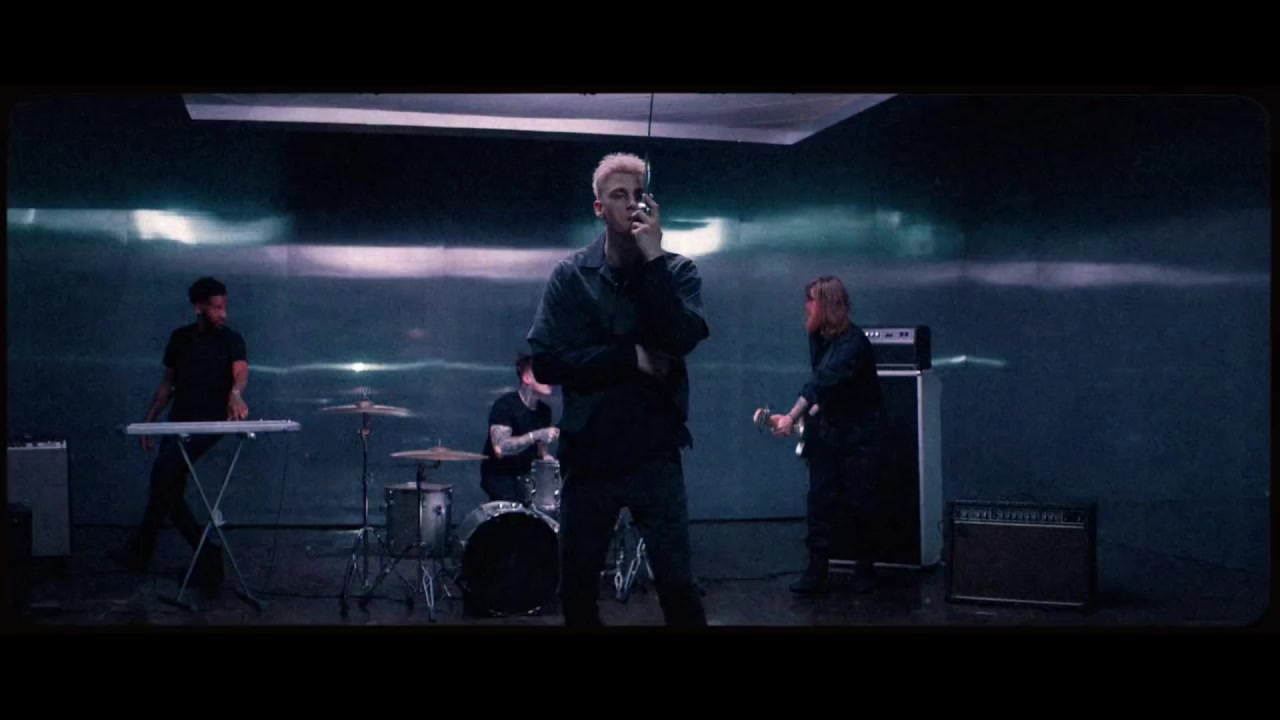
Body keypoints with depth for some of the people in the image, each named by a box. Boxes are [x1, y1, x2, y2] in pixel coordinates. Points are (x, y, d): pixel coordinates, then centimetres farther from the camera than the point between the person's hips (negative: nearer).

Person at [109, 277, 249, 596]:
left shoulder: (231, 340, -3)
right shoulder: (180, 338, 11)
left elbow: (241, 371, -23)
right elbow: (167, 384, 18)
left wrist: (235, 394, -45)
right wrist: (149, 419, 12)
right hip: (178, 422, 6)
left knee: (163, 472, -19)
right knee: (168, 486, 1)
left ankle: (140, 551, -6)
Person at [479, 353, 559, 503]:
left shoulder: (544, 410, 5)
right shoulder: (505, 405, -16)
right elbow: (500, 448, -27)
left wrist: (545, 456, -4)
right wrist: (536, 435, -32)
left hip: (527, 475, 7)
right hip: (500, 476, -7)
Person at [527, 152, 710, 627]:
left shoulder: (675, 271, 1)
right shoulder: (570, 276, 0)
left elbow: (683, 339, -18)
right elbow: (546, 361, -10)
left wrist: (652, 257, -18)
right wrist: (633, 358, -14)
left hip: (655, 455, -1)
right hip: (588, 454, 1)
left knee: (677, 585, -3)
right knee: (576, 589, 10)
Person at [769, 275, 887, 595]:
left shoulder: (853, 342, -22)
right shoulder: (818, 337, 2)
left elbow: (824, 381, -33)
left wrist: (792, 418, -40)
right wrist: (814, 413, -2)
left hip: (860, 434, -6)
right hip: (826, 430, 6)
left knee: (857, 503, 0)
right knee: (820, 499, 0)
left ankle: (865, 569, 19)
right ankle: (816, 571, 3)